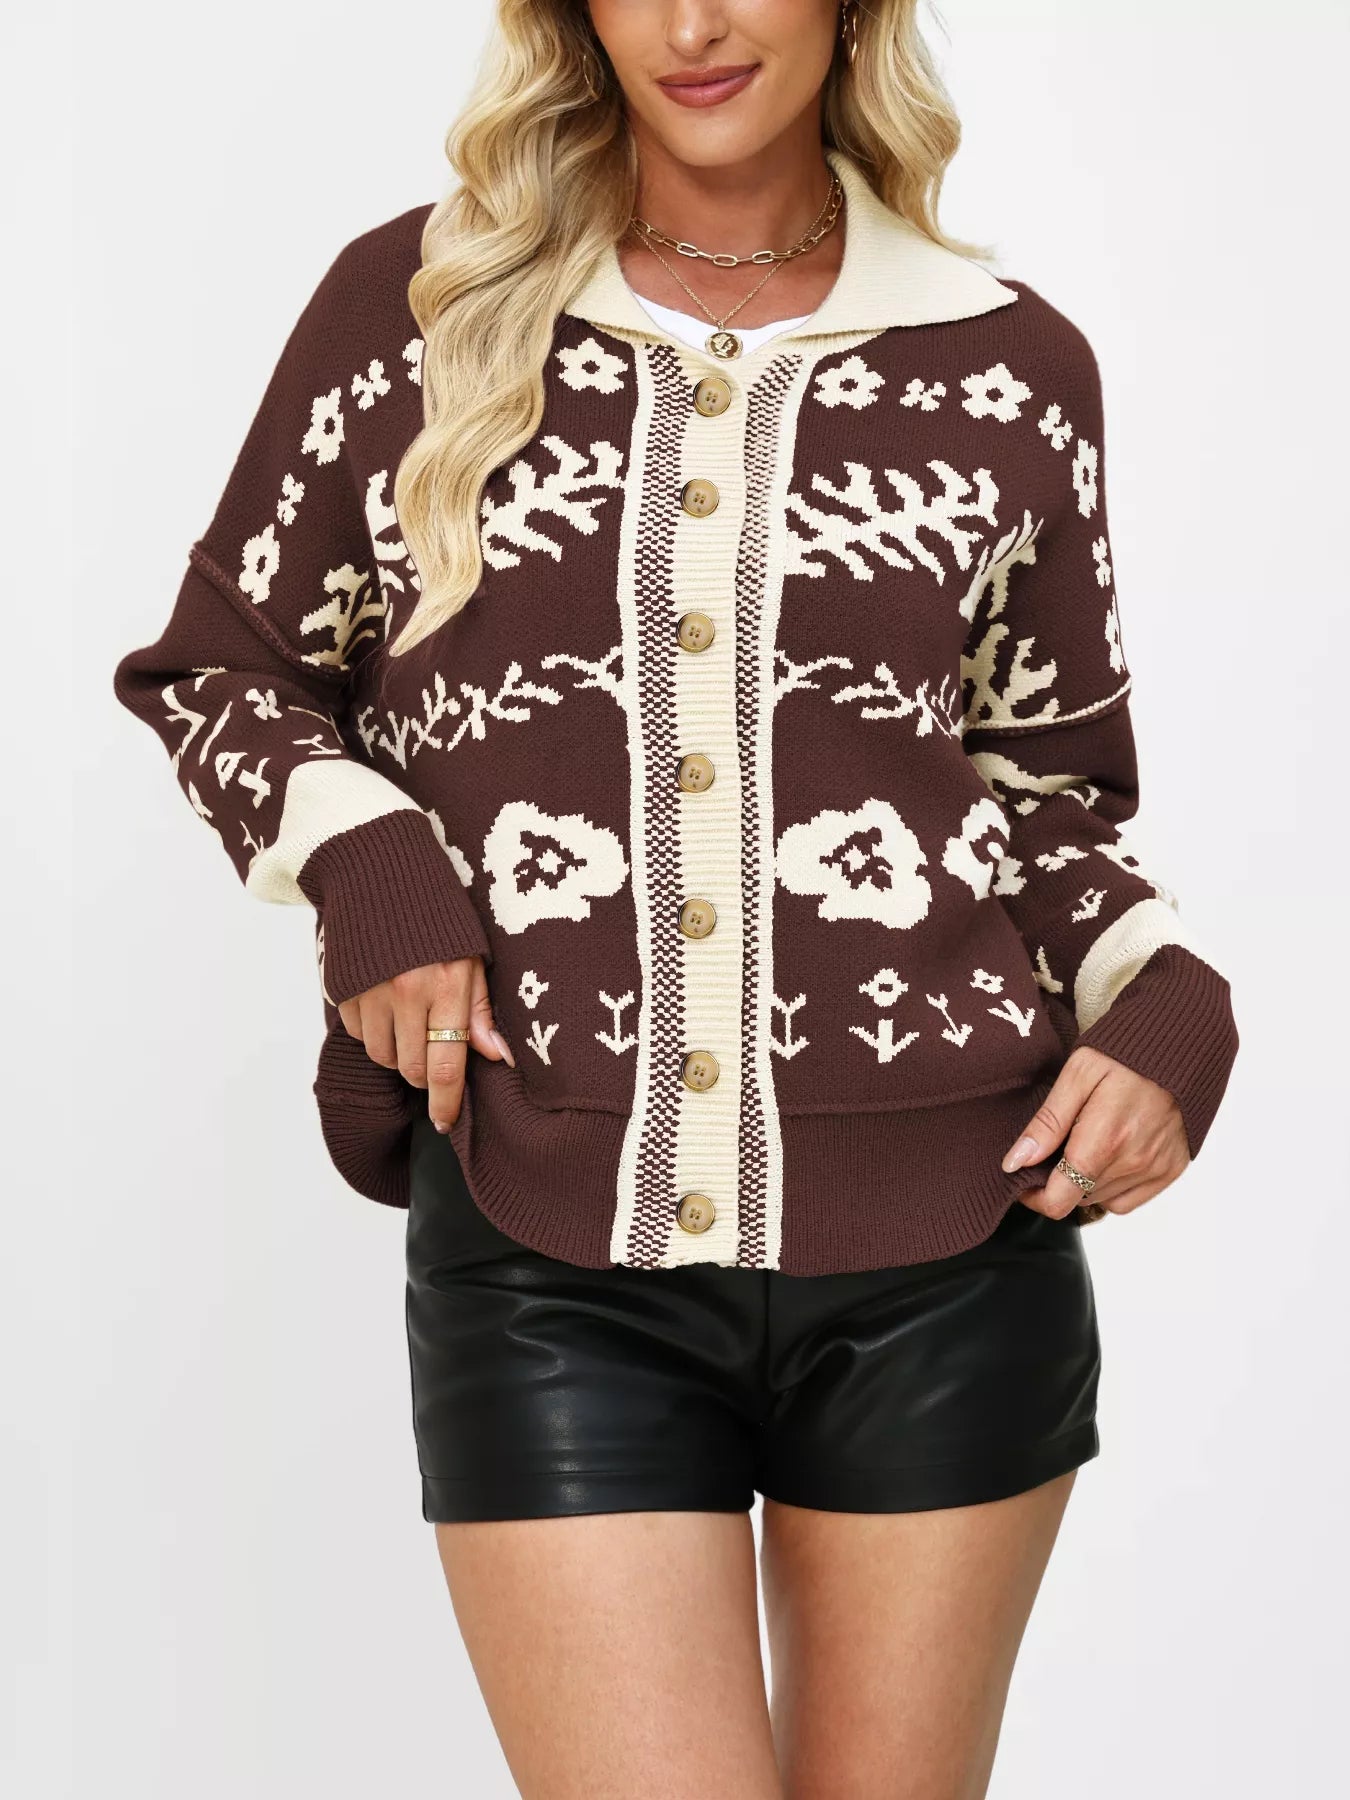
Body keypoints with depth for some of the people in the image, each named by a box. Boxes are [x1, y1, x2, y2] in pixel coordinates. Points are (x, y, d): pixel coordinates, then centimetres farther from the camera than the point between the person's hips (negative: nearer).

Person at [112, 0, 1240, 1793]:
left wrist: (1169, 1004, -4)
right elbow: (215, 670, 12)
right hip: (549, 1258, -1)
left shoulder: (1008, 365, 5)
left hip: (942, 1248, 2)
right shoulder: (416, 301, 3)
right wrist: (362, 864, -7)